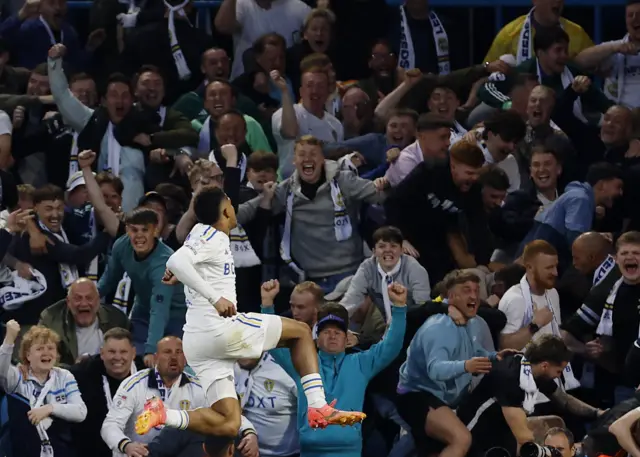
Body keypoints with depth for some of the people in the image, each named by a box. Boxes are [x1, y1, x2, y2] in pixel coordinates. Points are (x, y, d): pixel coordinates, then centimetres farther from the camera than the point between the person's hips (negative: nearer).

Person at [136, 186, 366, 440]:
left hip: (197, 342, 9)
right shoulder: (212, 237, -8)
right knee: (301, 331, 6)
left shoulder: (203, 232, 18)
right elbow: (176, 262, -25)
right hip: (219, 327, -9)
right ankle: (318, 408, -6)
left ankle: (163, 415, -16)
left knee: (228, 425, 2)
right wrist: (215, 298, -27)